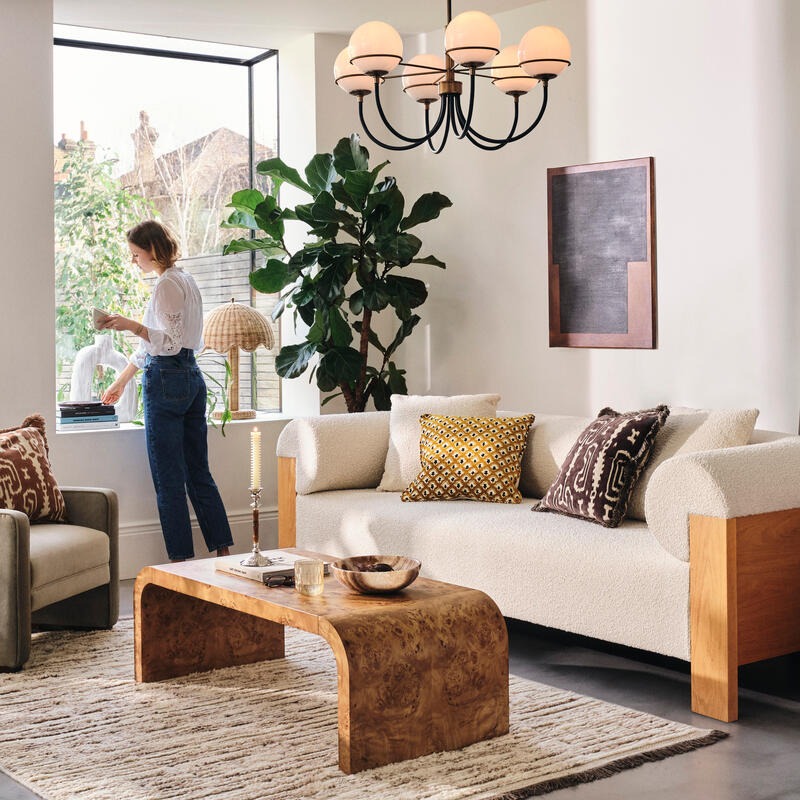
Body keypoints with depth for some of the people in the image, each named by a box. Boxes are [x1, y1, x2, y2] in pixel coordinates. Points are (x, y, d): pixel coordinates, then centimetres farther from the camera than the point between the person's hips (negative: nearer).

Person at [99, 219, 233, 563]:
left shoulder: (166, 284, -11)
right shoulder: (186, 280, 18)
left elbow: (170, 342, -18)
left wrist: (131, 325, -28)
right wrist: (120, 380, 30)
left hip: (166, 380, -9)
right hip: (192, 377, 9)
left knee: (168, 479, -4)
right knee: (199, 474, 11)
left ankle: (181, 560, -1)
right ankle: (224, 553, 11)